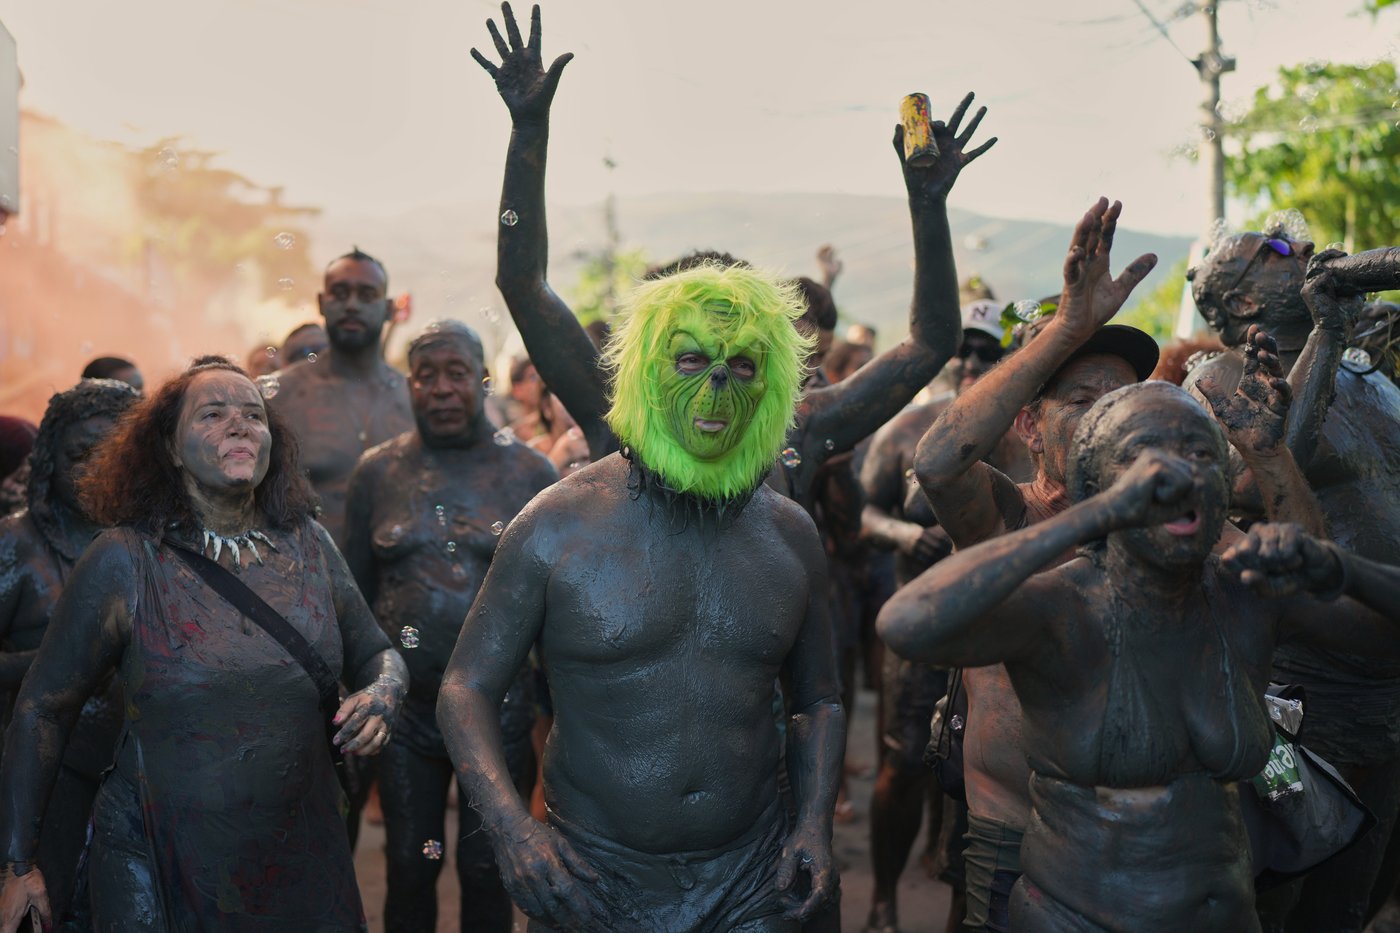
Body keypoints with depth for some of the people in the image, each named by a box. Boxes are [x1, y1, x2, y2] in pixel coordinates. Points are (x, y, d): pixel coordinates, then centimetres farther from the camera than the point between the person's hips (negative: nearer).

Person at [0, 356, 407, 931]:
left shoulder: (308, 546, 1)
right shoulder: (124, 562, -9)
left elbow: (376, 653, 12)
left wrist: (382, 693, -12)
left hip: (304, 859, 4)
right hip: (159, 870, -3)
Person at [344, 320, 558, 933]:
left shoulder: (530, 473, -3)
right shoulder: (377, 471, 2)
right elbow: (357, 590, 7)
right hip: (404, 703, 1)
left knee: (486, 871, 11)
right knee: (409, 867, 13)